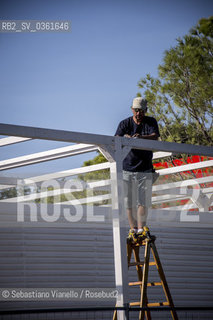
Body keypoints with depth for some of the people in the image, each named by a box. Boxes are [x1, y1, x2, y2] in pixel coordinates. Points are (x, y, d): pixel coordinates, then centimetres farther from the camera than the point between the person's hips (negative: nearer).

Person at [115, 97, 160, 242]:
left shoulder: (151, 122, 3)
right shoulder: (125, 123, 2)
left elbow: (155, 136, -16)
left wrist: (141, 137, -36)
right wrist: (125, 138, -37)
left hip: (145, 169, -1)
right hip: (128, 168, 1)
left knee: (143, 201, -9)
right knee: (129, 201, 1)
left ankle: (141, 229, -7)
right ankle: (133, 229, 10)